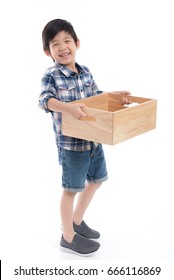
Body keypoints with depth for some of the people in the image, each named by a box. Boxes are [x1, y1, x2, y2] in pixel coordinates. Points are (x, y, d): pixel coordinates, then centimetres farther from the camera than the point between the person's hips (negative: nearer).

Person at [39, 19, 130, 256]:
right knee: (72, 189, 4)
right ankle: (68, 237, 21)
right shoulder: (51, 75, -15)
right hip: (71, 142, -8)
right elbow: (45, 100, -30)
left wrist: (117, 94, 6)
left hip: (94, 138, 8)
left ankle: (76, 221, 42)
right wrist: (69, 108, -45)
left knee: (97, 179, 22)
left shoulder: (85, 72, 6)